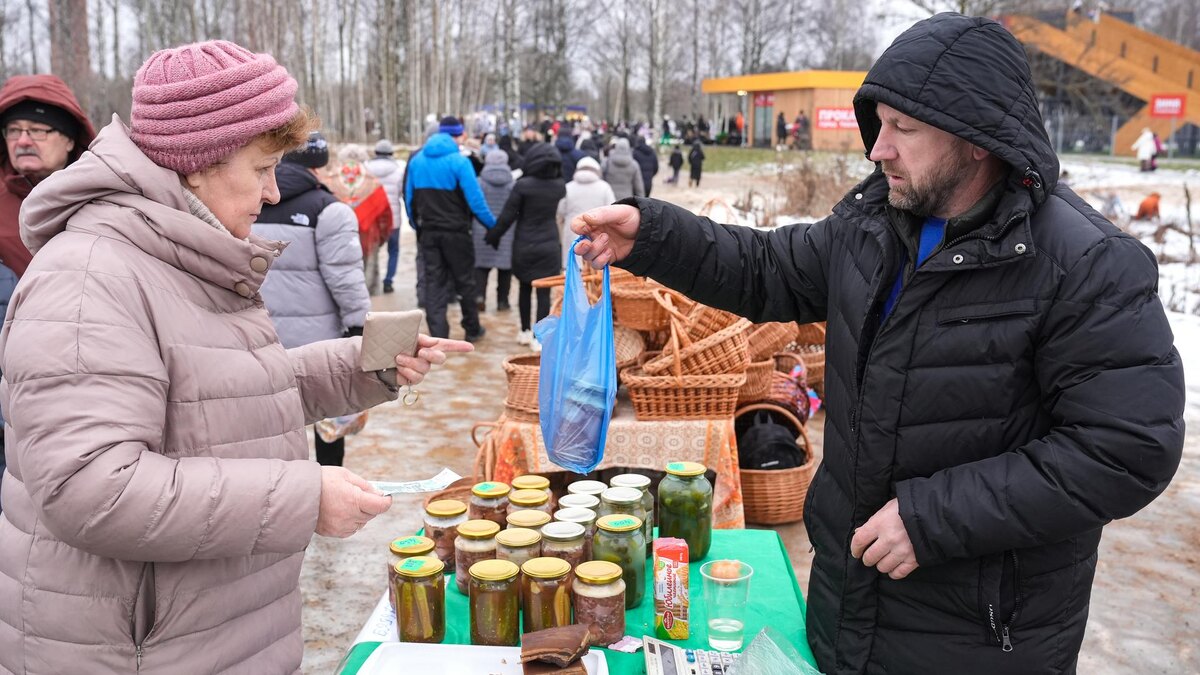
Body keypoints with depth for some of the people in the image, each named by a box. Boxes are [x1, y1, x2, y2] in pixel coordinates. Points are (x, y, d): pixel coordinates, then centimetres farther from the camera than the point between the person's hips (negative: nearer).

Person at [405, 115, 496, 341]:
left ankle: (438, 335, 1)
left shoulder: (417, 161, 5)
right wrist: (493, 225, -6)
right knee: (465, 281, 10)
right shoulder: (459, 161, -12)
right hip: (455, 231, -4)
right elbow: (475, 200, -15)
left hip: (428, 231, 4)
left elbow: (409, 198, 9)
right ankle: (472, 329, 23)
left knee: (434, 283, 6)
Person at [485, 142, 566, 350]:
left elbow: (508, 215, -10)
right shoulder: (559, 187, -3)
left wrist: (494, 235, 3)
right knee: (544, 292, 1)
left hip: (524, 245, -1)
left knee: (524, 288, 16)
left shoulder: (523, 185, -13)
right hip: (549, 245, 1)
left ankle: (525, 331, 24)